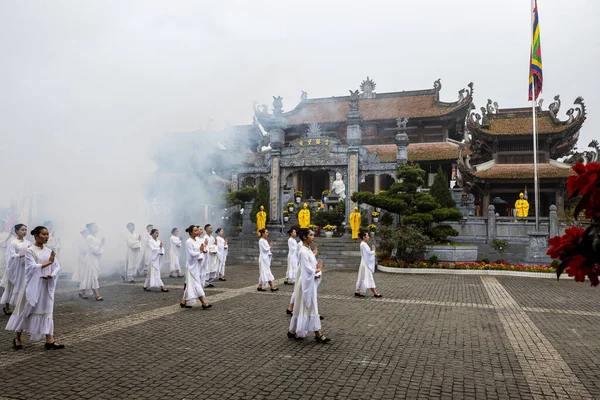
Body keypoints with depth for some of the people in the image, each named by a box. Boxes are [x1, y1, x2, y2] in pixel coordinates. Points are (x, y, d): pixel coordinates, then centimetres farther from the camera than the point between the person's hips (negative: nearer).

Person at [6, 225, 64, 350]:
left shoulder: (49, 251, 7)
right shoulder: (30, 250, -7)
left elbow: (57, 266, 3)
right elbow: (32, 267, -18)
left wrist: (51, 275, -15)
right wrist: (48, 262, -18)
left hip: (46, 286, 4)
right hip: (33, 285, -4)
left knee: (47, 311, 2)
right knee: (27, 311, 7)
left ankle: (49, 341, 2)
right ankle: (17, 338, 26)